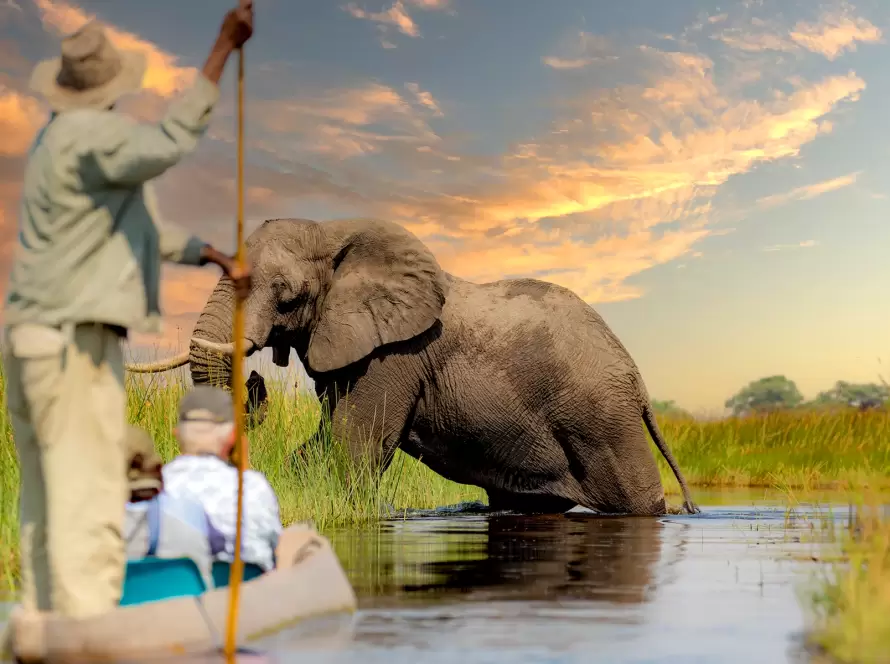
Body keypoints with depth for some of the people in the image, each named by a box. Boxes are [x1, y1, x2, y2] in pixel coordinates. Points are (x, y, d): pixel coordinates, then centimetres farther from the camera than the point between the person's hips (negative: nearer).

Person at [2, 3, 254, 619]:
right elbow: (166, 146, -35)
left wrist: (214, 255, 17)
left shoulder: (63, 136, 16)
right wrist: (222, 50, -32)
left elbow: (130, 222, 23)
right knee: (90, 514, -11)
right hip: (76, 344, -10)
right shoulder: (89, 134, -14)